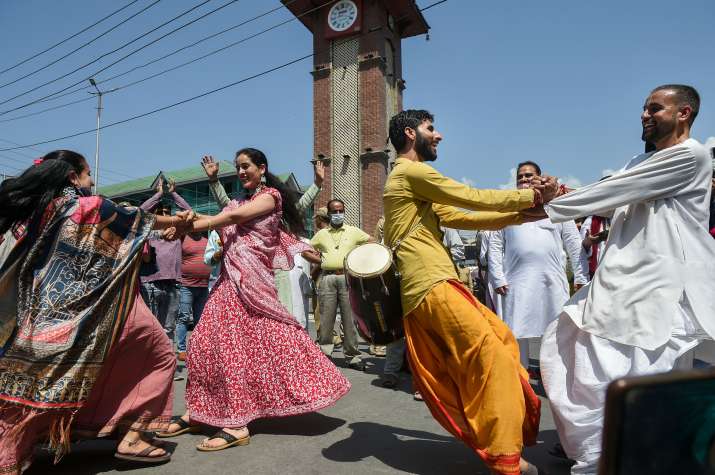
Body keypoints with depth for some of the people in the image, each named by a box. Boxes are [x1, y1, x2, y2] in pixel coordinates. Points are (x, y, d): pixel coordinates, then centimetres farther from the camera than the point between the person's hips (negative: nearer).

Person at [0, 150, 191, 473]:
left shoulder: (28, 211, 9)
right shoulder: (88, 205, -6)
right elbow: (135, 220, 6)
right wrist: (175, 221, 19)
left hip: (45, 313, 7)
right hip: (94, 311, -6)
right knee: (158, 356, 7)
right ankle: (132, 437, 3)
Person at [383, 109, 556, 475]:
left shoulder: (420, 191, 26)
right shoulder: (410, 172, -6)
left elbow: (463, 218, 17)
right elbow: (472, 198, -7)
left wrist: (521, 213, 10)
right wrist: (530, 197, 4)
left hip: (436, 287, 10)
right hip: (432, 288, -10)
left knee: (501, 339, 14)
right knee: (492, 356, -9)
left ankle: (493, 437, 25)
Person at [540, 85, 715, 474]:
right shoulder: (640, 164, 20)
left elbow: (613, 192, -14)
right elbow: (609, 204, 10)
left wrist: (549, 208, -8)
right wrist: (559, 196, -6)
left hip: (659, 289, -9)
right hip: (619, 282, 9)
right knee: (562, 347, 11)